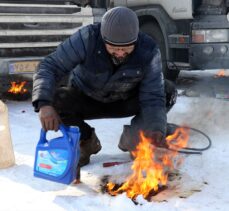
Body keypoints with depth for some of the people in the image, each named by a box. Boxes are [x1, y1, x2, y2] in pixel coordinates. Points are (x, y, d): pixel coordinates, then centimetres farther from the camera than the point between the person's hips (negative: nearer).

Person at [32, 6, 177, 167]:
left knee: (168, 93, -24)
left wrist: (157, 131, -48)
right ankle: (87, 141, -1)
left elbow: (153, 97, -29)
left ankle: (131, 139, 0)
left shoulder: (148, 51, -28)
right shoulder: (87, 38, -32)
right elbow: (49, 67, -31)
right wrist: (44, 104, -49)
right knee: (53, 100, -30)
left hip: (125, 101, 1)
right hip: (85, 100, 0)